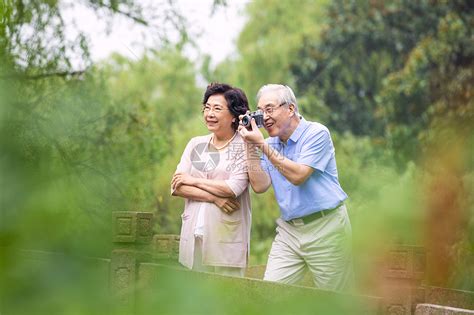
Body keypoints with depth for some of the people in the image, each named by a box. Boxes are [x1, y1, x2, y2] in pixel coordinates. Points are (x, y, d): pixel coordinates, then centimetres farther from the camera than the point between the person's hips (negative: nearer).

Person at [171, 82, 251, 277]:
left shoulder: (243, 147, 0)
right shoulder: (195, 144, 13)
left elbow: (234, 188, -13)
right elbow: (176, 186, 4)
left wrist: (193, 180, -3)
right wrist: (214, 198, -9)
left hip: (226, 238, -4)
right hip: (194, 236, 4)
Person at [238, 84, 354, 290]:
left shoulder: (316, 134, -9)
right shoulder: (271, 144, 10)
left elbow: (298, 176, -20)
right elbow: (260, 186, -1)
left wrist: (262, 145, -18)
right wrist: (251, 147, -5)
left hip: (325, 228, -5)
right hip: (288, 229, 6)